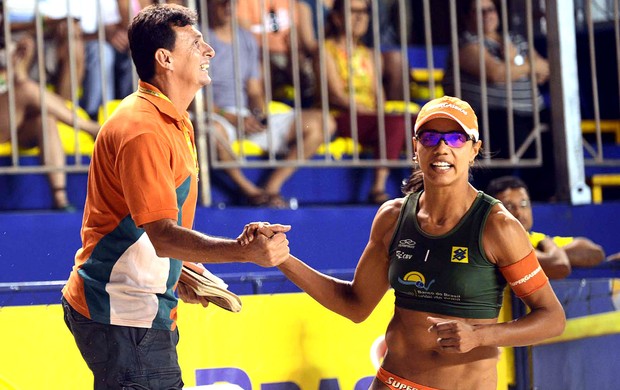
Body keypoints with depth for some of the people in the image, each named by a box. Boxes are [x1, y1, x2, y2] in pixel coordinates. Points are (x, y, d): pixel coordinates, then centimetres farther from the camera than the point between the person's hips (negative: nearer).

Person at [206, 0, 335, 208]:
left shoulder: (246, 39, 18)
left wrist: (260, 115, -6)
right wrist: (232, 118, -19)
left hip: (249, 118, 6)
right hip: (216, 117, -6)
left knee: (321, 123, -10)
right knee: (213, 128, -45)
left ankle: (272, 187, -19)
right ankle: (251, 191, -23)